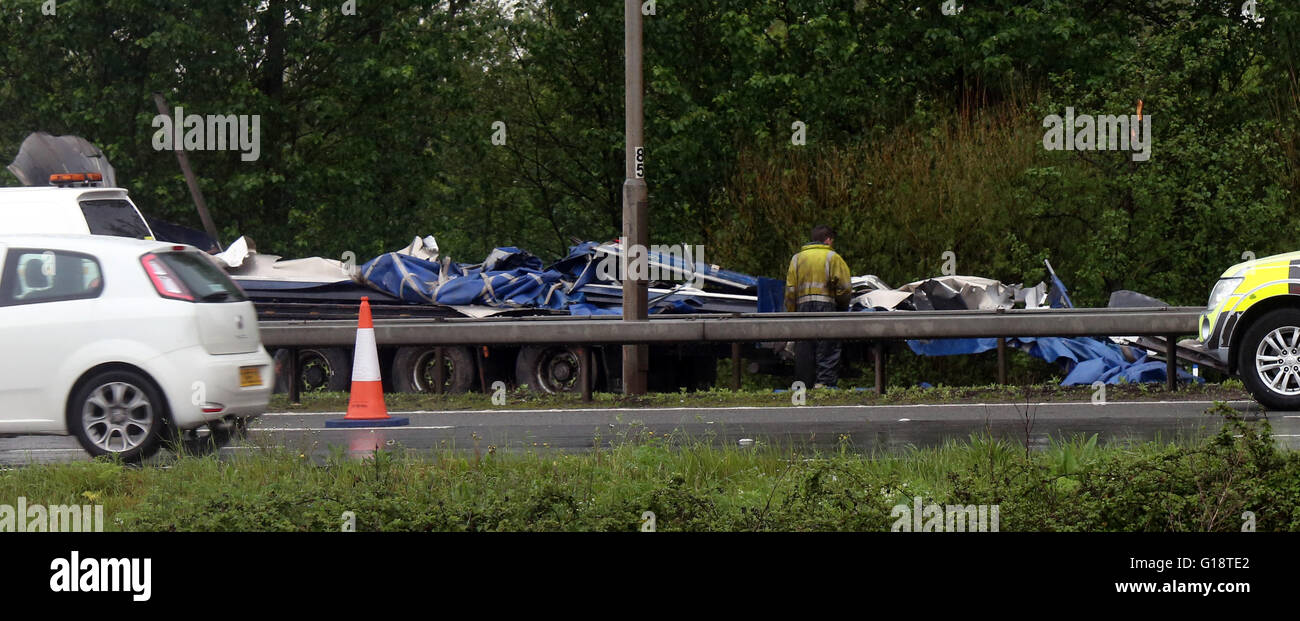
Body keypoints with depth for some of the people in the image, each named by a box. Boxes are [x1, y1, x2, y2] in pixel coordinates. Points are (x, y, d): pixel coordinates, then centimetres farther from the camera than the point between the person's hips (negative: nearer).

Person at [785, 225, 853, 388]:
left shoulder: (797, 258, 16)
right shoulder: (833, 258, 3)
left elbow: (790, 289, 11)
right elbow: (845, 287, -2)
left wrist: (792, 312, 13)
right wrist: (843, 307, 13)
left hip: (802, 307, 4)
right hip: (826, 305, -4)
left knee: (803, 349, 6)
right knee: (828, 349, -4)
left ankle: (802, 384, 6)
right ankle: (825, 382, -13)